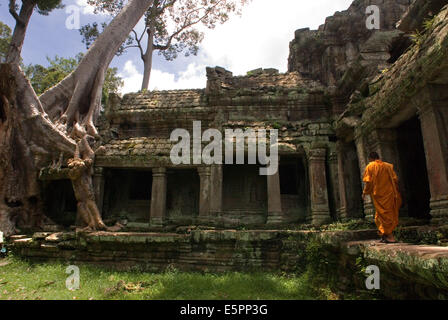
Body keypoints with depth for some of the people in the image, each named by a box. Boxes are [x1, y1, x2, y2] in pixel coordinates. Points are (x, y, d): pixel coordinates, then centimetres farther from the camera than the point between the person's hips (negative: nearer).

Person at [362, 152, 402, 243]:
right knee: (390, 213, 11)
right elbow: (395, 179, 6)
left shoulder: (370, 166, -2)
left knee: (383, 214, 0)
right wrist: (396, 193, 14)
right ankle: (385, 236, 12)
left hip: (378, 194, -4)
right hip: (390, 193, 4)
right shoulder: (388, 166, 9)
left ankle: (389, 236, -3)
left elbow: (368, 182, -8)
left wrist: (364, 193, 3)